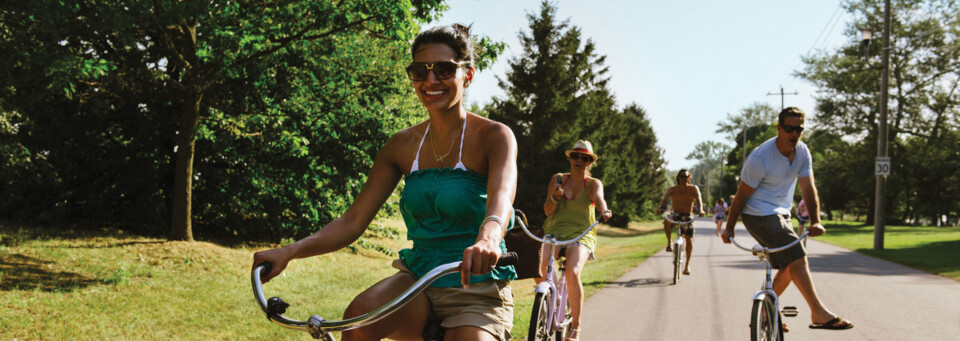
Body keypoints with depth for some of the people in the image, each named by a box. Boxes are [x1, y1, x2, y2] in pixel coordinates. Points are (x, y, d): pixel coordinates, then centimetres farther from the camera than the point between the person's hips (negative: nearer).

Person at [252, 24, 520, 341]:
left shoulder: (494, 136, -5)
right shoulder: (403, 145, 6)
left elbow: (501, 197, -27)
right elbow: (353, 220, 1)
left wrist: (487, 238, -51)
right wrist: (290, 251, -17)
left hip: (478, 287, -3)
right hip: (418, 278, 3)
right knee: (360, 314, -27)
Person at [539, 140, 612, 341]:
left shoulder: (593, 184, 5)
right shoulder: (558, 179, 11)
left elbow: (598, 198, -19)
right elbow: (548, 211, 6)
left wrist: (604, 211, -41)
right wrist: (555, 198, -16)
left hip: (581, 234, -2)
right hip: (554, 232, 2)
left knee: (573, 273, -29)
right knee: (538, 269, -25)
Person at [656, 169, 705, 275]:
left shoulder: (693, 188, -4)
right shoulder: (672, 190, -5)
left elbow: (698, 199, -21)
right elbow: (665, 199, -23)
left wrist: (700, 209, -43)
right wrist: (661, 208, -45)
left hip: (688, 217, 1)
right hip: (676, 215, -1)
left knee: (689, 239, -12)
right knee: (667, 221, -35)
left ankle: (687, 264, 5)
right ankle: (669, 243, -18)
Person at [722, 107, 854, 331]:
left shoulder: (802, 152, -3)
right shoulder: (760, 158, -22)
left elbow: (808, 189, -5)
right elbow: (741, 196, -14)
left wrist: (815, 220, -16)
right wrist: (729, 228, -8)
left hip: (781, 214, 8)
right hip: (759, 215, -8)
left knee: (789, 267, 9)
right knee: (797, 258, -19)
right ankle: (819, 314, -16)